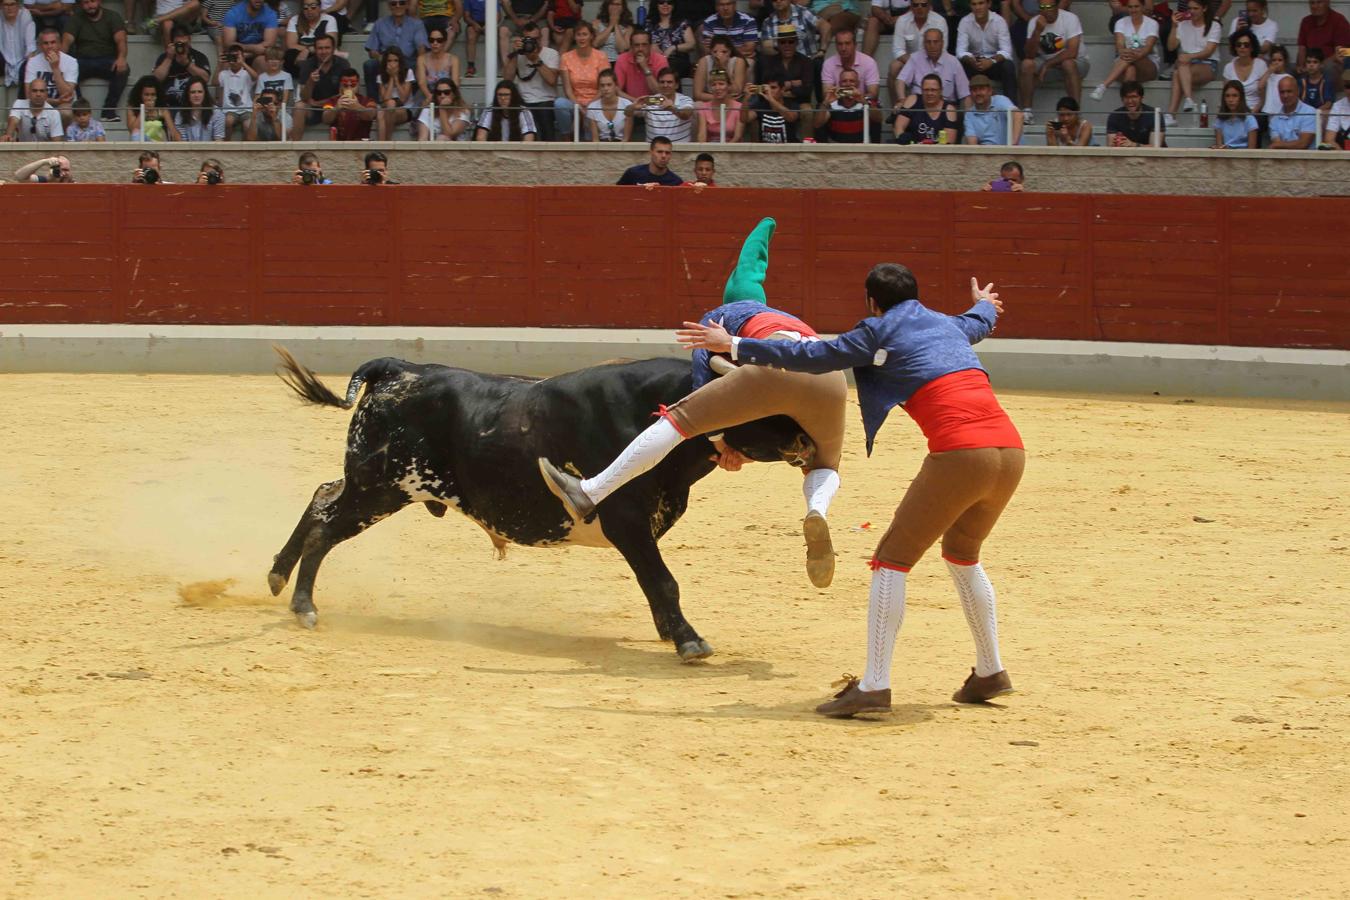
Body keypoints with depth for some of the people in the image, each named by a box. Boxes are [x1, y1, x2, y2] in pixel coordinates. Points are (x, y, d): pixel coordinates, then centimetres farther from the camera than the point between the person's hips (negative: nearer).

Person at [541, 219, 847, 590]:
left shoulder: (717, 316, 30)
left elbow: (702, 366, 13)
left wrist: (717, 441, 9)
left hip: (779, 368, -5)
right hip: (831, 378, 5)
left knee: (679, 417, 3)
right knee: (825, 466, 28)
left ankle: (587, 495, -3)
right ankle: (817, 512, -9)